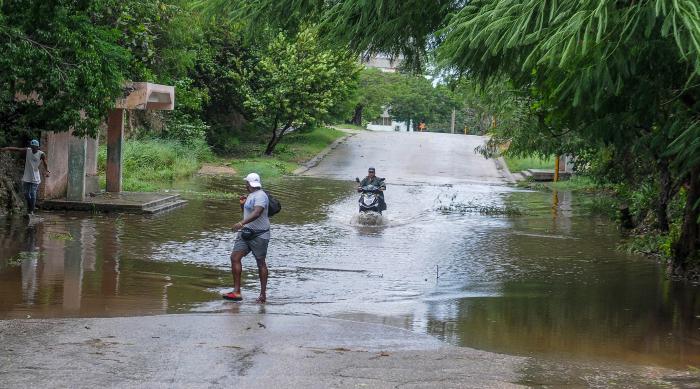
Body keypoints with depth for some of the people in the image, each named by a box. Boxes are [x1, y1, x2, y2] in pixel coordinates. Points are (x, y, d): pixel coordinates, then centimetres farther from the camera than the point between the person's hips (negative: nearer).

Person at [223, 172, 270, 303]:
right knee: (235, 257, -5)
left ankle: (263, 294, 9)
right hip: (246, 232, 9)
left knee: (261, 263, 1)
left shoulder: (260, 196, -15)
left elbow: (257, 213, -31)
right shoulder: (251, 195, 16)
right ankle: (236, 291, -6)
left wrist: (242, 223, -40)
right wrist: (242, 204, 8)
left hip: (259, 235, -9)